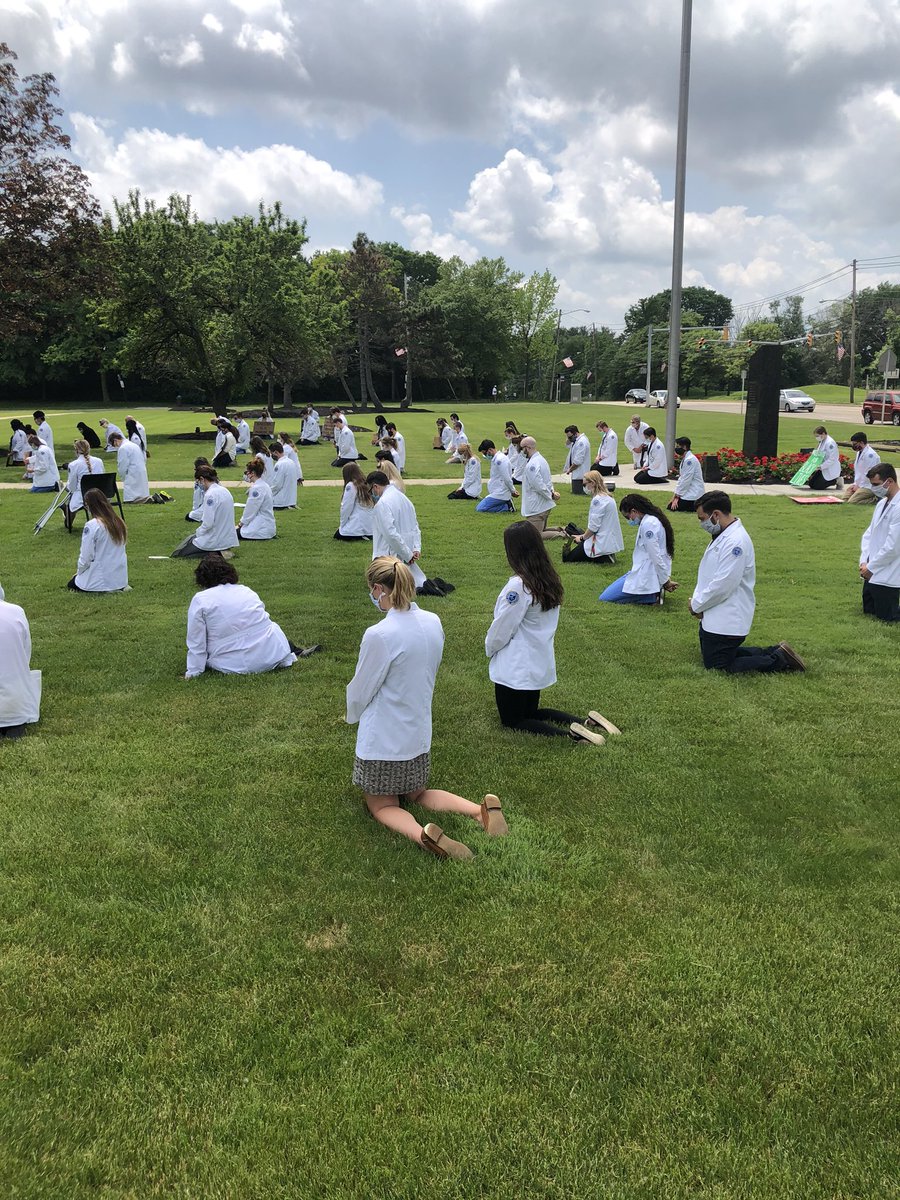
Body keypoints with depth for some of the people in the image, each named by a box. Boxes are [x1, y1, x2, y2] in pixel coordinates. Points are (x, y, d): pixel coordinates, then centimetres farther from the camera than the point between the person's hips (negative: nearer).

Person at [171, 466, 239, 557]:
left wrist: (198, 532, -3)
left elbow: (208, 523, -22)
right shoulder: (225, 491, 7)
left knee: (177, 553, 5)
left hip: (215, 541, -9)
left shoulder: (210, 494, -19)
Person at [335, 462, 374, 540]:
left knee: (337, 535, 12)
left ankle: (360, 537, -8)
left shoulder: (350, 486, -11)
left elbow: (346, 508, -10)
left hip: (359, 527, -7)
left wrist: (342, 524, 4)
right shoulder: (365, 485, 9)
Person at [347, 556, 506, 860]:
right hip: (419, 731, 6)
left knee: (382, 806, 15)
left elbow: (360, 691, -15)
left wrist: (353, 717, 7)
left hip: (382, 738, -6)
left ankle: (422, 835, -16)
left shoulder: (379, 635, -28)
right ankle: (481, 809, 4)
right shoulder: (433, 623, -6)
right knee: (416, 794, 28)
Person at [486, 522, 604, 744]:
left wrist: (489, 648, 2)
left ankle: (569, 734, -13)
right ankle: (584, 723, 6)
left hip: (515, 667, -8)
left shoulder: (518, 586, -26)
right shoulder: (550, 579, 0)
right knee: (530, 712, 26)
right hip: (540, 662, 8)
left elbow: (502, 627, -19)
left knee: (512, 720, 9)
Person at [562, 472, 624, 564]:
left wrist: (582, 537, -5)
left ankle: (604, 558, -9)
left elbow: (593, 526, -20)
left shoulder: (597, 500, -19)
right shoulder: (607, 497, 12)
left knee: (567, 558, 1)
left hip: (603, 542, -10)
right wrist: (584, 535, 14)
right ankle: (606, 556, 7)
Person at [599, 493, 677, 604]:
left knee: (605, 598, -9)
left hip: (646, 576, -11)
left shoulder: (648, 524, -21)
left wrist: (665, 581, -15)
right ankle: (655, 591, 9)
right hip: (645, 571, 11)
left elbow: (656, 557, -22)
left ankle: (653, 597, -8)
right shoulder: (653, 519, 12)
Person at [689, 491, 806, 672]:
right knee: (710, 655, 23)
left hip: (726, 621, -11)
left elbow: (722, 586, -28)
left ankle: (780, 660, 3)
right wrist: (696, 600, 1)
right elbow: (707, 575, 15)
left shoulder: (735, 542, -25)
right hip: (714, 617, 11)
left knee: (718, 667, -2)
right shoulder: (722, 536, 8)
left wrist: (697, 605, -15)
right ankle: (774, 652, 22)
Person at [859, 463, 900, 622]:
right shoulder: (882, 503, 8)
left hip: (887, 576, -9)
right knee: (868, 611, 19)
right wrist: (864, 562, -1)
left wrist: (871, 568, -13)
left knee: (887, 617, 0)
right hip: (872, 572, 9)